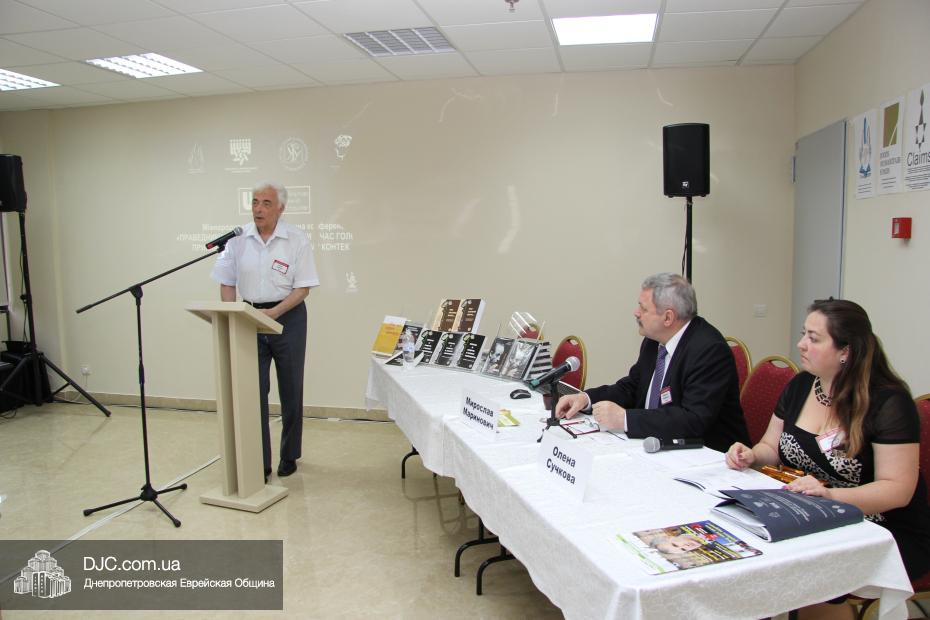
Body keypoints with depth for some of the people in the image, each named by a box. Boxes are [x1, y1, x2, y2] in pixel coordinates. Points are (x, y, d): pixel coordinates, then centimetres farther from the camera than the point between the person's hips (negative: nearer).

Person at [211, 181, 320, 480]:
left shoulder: (297, 240, -7)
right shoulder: (238, 239, 0)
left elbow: (303, 288, -8)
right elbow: (227, 283, 7)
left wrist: (273, 313, -20)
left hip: (287, 317, -2)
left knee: (290, 390, 9)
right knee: (253, 391, -1)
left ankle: (289, 456, 26)